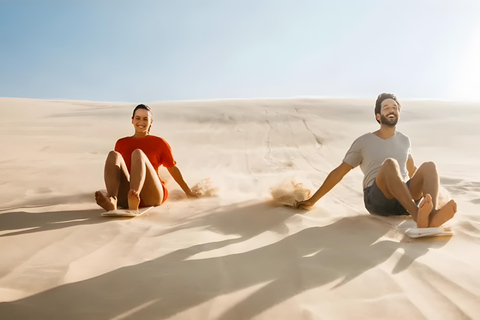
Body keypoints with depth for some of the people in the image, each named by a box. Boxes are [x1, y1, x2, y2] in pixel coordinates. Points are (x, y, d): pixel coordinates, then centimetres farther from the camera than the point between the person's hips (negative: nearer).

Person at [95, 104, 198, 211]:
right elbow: (115, 169, 30)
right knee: (113, 155, -20)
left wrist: (188, 192, 24)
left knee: (138, 153, -25)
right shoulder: (121, 143, 23)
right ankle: (111, 201, -49)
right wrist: (110, 193, 28)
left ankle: (133, 203, -55)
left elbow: (173, 168, 21)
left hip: (153, 196, -2)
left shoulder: (159, 142, 17)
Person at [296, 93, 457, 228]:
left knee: (429, 166, -25)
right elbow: (339, 172, 10)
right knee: (390, 163, -34)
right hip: (377, 199, -4)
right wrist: (312, 200, 9)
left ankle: (433, 215, -54)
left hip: (406, 198, 4)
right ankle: (417, 215, -56)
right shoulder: (363, 142, 8)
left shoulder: (404, 140, 21)